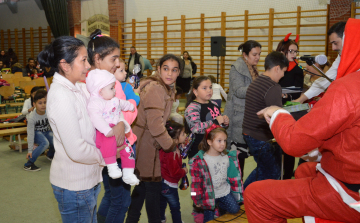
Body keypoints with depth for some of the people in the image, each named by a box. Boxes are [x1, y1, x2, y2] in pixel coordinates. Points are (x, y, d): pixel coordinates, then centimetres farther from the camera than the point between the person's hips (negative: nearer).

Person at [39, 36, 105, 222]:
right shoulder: (60, 96, -24)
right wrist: (104, 157, -13)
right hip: (73, 186, -8)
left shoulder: (77, 88, 3)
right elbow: (76, 150, -28)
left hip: (88, 179, 8)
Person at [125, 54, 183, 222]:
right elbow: (155, 124, -25)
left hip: (150, 144, 9)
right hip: (145, 144, -9)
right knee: (153, 186, 5)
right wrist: (170, 145, -15)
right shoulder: (155, 89, -21)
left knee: (143, 185, 20)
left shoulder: (167, 89, 9)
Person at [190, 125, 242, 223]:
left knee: (235, 209, -6)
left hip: (225, 191, 4)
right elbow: (196, 181, -13)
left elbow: (233, 177, 5)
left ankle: (219, 205, 20)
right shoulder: (199, 161, -20)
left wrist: (236, 193, 7)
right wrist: (198, 200, -9)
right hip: (209, 195, -3)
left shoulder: (228, 157, -5)